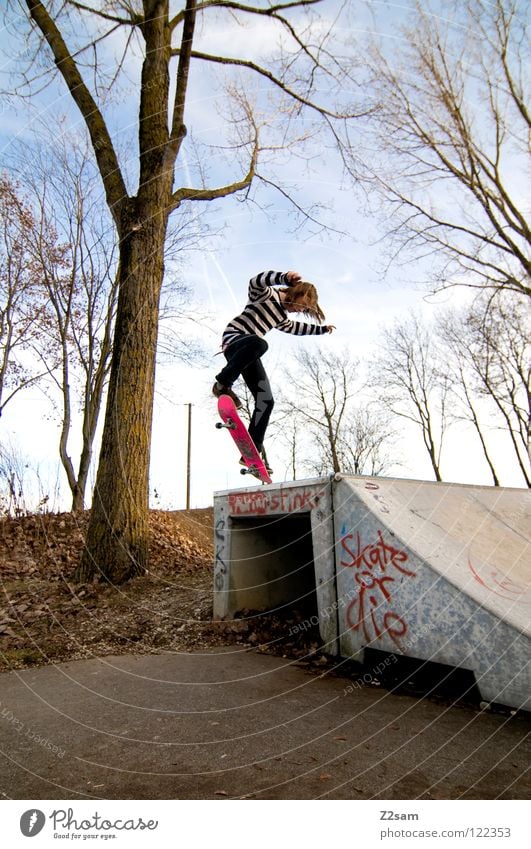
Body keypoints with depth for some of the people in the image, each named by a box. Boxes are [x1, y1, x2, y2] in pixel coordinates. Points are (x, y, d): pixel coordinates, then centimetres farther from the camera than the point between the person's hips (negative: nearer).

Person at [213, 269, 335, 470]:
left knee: (266, 401, -6)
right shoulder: (267, 295, -2)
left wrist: (321, 329, 47)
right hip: (234, 337, -8)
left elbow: (295, 327, 42)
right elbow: (256, 281, -26)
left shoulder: (282, 317, 21)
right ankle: (222, 385, -27)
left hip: (249, 353, 8)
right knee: (259, 343, -44)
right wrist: (285, 277, -40)